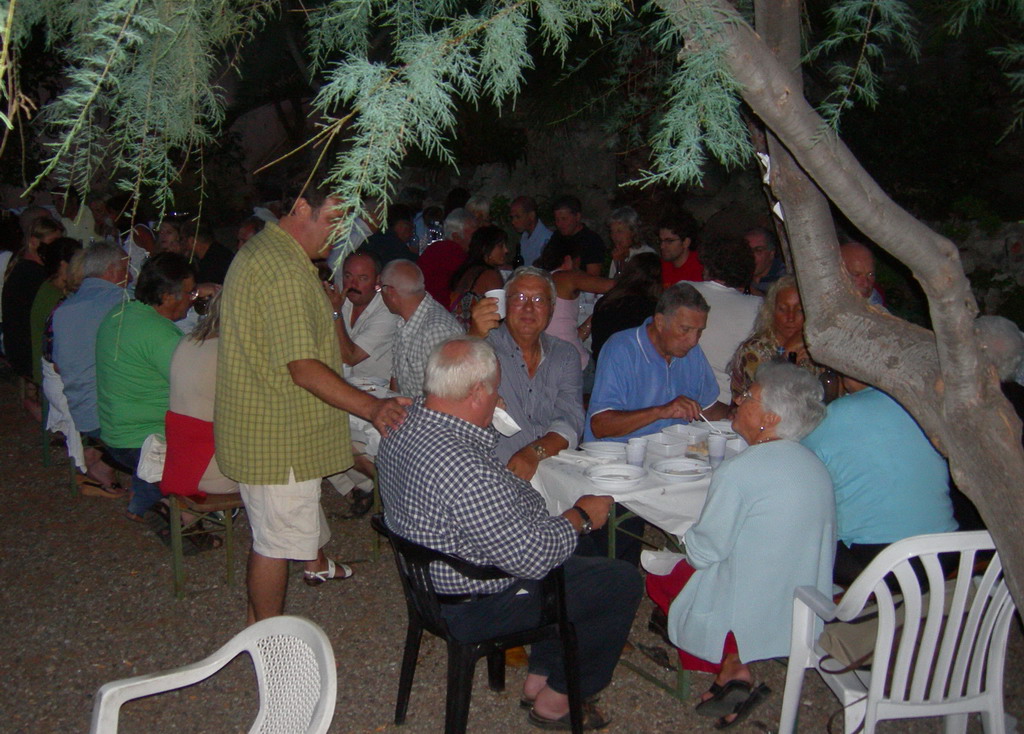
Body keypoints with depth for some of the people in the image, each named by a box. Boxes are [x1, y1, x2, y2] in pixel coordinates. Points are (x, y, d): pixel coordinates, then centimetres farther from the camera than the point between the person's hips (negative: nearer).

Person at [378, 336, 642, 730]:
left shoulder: (404, 424, -6)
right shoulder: (464, 468, -37)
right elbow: (531, 557, -29)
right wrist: (581, 516, -14)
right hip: (475, 608, -9)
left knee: (574, 556, 26)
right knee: (622, 582, 4)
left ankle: (539, 677, 33)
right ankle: (557, 699, 20)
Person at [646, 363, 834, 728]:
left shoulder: (739, 471, -22)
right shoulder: (817, 467, 0)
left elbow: (704, 552, -16)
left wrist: (688, 538, 8)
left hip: (754, 614, -7)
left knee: (658, 573, 15)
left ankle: (732, 668, 11)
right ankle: (734, 670, 10)